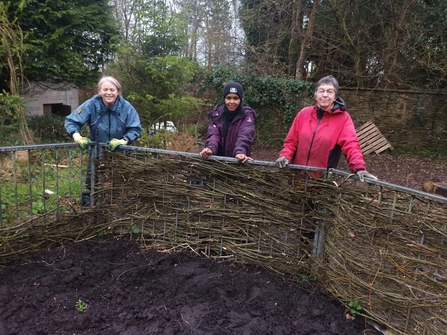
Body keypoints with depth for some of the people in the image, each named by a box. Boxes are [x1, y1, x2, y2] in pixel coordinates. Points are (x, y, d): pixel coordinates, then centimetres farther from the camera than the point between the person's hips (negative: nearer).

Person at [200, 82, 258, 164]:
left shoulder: (247, 115, -4)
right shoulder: (217, 113, 3)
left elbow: (244, 136, -20)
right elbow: (213, 134, -10)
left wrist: (240, 152, -40)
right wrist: (210, 148, -31)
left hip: (238, 161, -2)